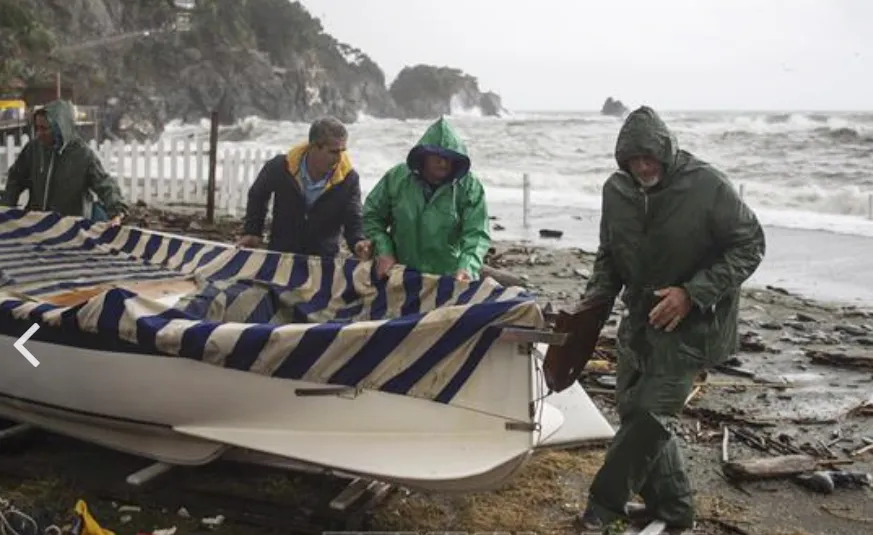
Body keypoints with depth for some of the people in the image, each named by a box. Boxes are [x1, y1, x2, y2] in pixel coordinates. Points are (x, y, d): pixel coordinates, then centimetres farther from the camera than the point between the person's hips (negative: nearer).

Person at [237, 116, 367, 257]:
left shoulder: (349, 178, -15)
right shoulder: (281, 167, -13)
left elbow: (353, 221, -11)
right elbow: (257, 195, 7)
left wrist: (358, 243, -32)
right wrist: (252, 232, 4)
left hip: (324, 258, 0)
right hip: (280, 252, 1)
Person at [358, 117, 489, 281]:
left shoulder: (469, 186, -11)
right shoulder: (396, 177, -5)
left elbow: (476, 233, -18)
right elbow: (372, 215, 6)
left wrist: (467, 267, -36)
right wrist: (383, 250, -7)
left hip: (450, 280, -1)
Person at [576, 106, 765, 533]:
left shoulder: (707, 186, -18)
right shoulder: (617, 190, -1)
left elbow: (750, 246, -12)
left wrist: (692, 294, -22)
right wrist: (594, 299, -5)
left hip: (692, 322, -6)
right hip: (641, 319, 6)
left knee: (649, 414, -9)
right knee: (633, 410, 9)